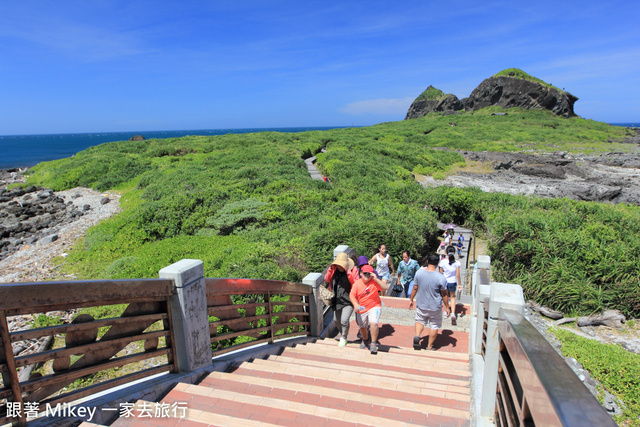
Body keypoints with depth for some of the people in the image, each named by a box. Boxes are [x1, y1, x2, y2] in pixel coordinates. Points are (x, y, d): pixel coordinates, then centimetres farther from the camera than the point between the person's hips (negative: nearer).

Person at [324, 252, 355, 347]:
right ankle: (343, 334, 46)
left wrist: (348, 273, -33)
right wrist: (330, 270, -10)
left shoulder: (352, 270, -13)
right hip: (337, 300, 6)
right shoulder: (334, 269, 0)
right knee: (336, 321, 17)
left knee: (344, 320, -15)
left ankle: (343, 338, 13)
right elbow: (327, 280, 6)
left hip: (348, 301, -6)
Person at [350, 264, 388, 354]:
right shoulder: (357, 284, -5)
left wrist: (376, 279, -27)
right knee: (362, 327, 16)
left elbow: (385, 288, -21)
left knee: (373, 323, -25)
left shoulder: (375, 282, -9)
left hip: (374, 307, -3)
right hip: (361, 309, 3)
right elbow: (352, 295, -9)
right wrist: (355, 304, -27)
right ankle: (365, 340, 49)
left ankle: (373, 344, -7)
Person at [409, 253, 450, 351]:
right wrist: (447, 307, 4)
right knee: (434, 325, 16)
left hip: (421, 305, 3)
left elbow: (415, 288, -1)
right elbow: (444, 294, -10)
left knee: (420, 320, 23)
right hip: (435, 307, -2)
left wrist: (411, 300, 12)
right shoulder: (440, 278, -20)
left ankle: (417, 335, -1)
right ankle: (430, 346, 24)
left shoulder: (419, 272, -11)